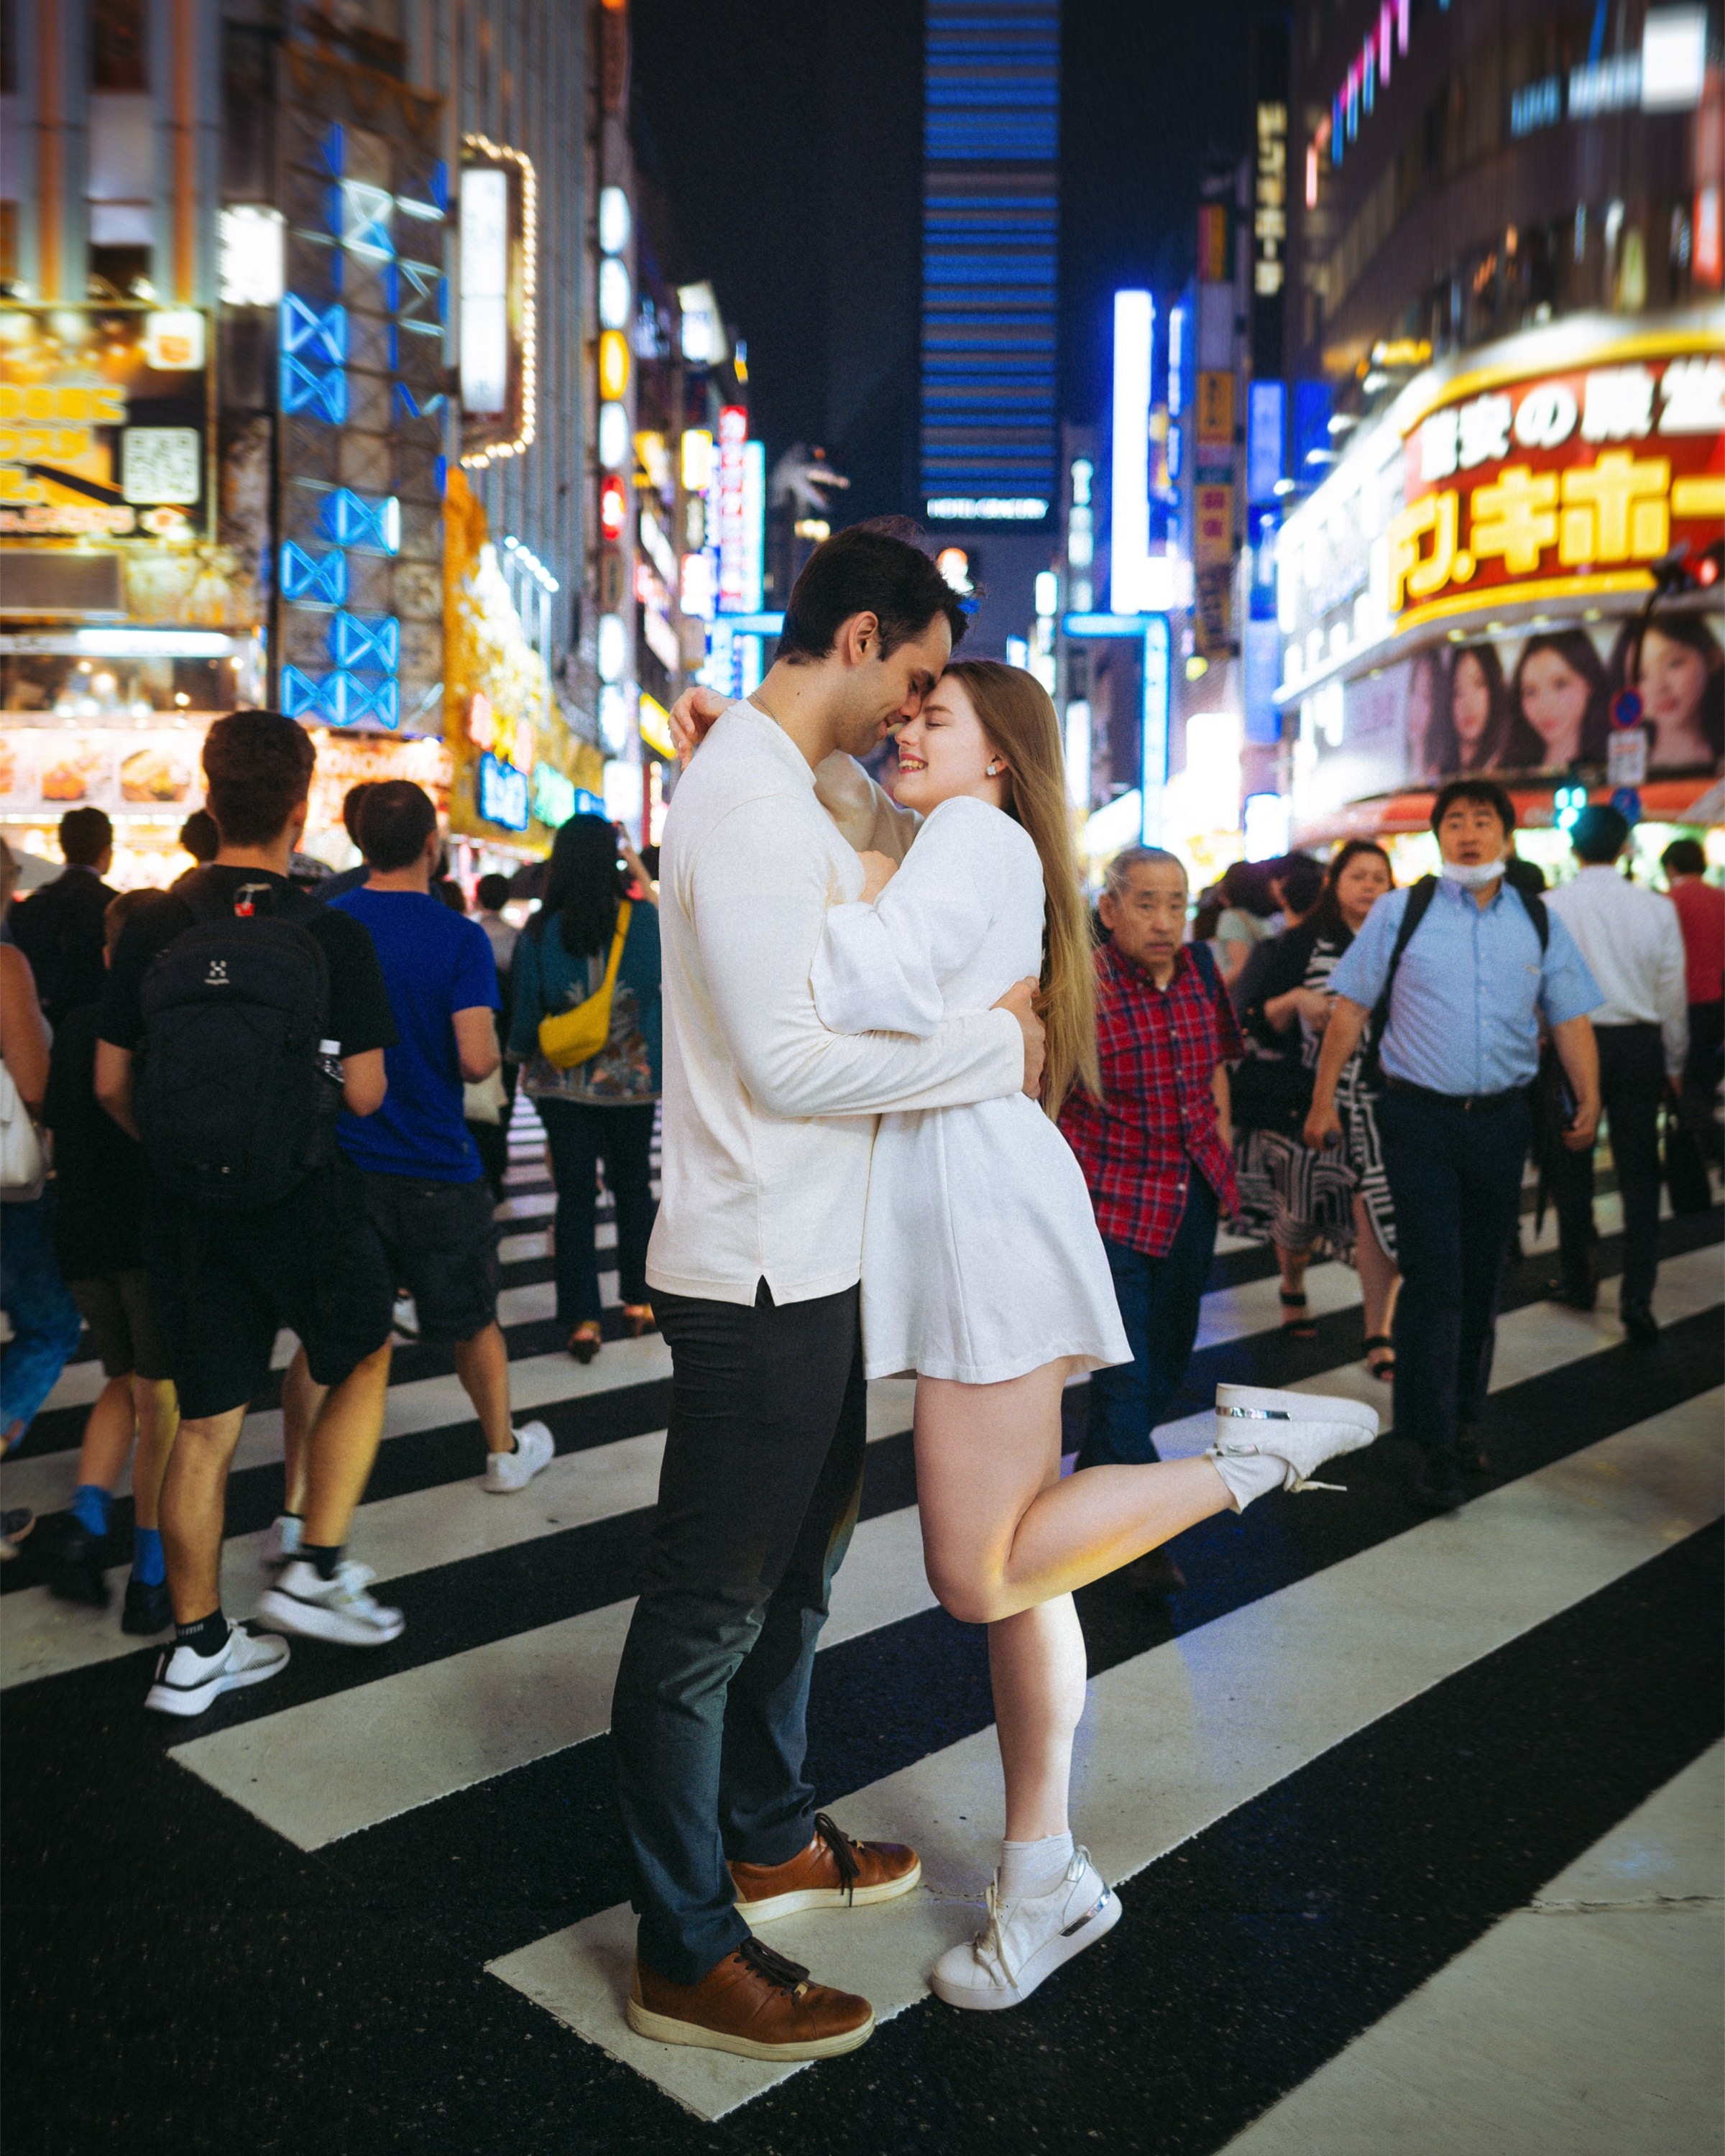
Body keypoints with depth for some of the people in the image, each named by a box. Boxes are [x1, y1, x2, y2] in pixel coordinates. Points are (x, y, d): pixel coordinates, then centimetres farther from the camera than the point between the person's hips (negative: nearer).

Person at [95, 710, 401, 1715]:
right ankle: (322, 1566, 16)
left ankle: (197, 1648, 20)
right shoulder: (334, 935, -11)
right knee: (364, 1360, 22)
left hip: (187, 1209, 4)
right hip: (304, 1201, -3)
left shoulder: (151, 929, -2)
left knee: (206, 1424, 12)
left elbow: (111, 1085, 3)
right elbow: (365, 1094, -9)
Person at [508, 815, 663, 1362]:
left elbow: (527, 1011, -4)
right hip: (633, 1081, 1)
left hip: (563, 1084, 0)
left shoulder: (539, 932, -9)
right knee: (633, 1186, 17)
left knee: (575, 1195, 6)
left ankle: (581, 1319, 5)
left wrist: (520, 1055, 15)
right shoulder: (645, 920, -9)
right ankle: (639, 1301, 26)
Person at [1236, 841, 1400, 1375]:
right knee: (1301, 1203, 9)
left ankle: (1378, 1336, -3)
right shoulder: (1304, 944, 3)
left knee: (1377, 1207, -9)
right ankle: (1293, 1285, 41)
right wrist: (1296, 999, -18)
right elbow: (1264, 1019, 1)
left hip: (1381, 1098, 1)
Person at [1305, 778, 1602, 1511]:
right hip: (1420, 1118, -3)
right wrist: (1323, 1099, -4)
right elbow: (1350, 1009, -1)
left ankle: (1459, 1416, 30)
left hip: (1500, 1120, 3)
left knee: (1480, 1278, 13)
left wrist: (1589, 1101, -2)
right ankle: (1435, 1446, 5)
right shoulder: (1400, 912, -2)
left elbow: (1570, 1020, 9)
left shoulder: (1539, 923, 7)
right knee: (1434, 1279, -5)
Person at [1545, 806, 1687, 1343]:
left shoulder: (1549, 908, -10)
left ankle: (1578, 1280, 24)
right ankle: (1638, 1296, 1)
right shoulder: (1657, 909, -4)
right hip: (1640, 1045, 1)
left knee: (1573, 1167, 13)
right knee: (1639, 1173, 6)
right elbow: (1673, 993, 1)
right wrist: (1674, 1064, 12)